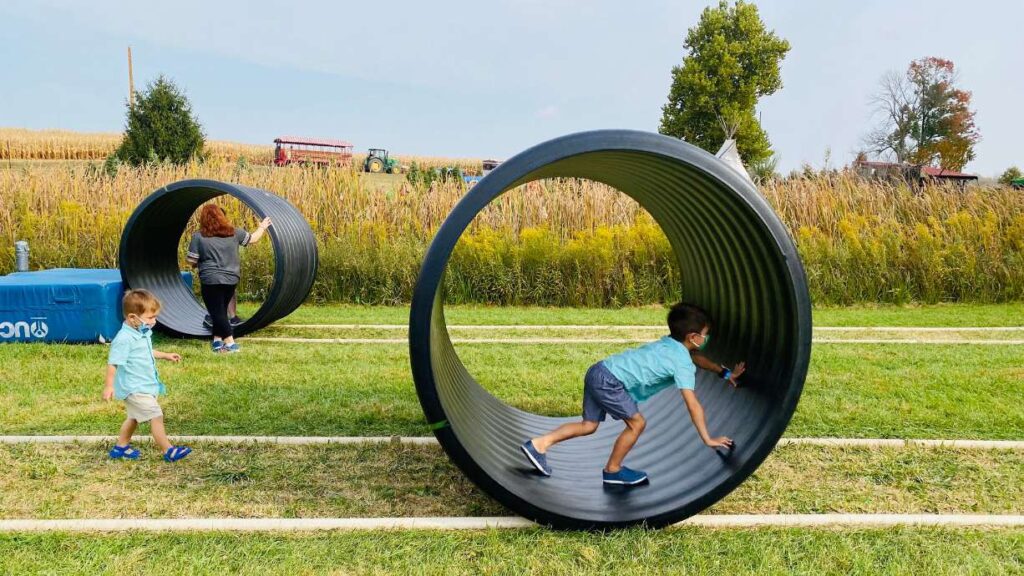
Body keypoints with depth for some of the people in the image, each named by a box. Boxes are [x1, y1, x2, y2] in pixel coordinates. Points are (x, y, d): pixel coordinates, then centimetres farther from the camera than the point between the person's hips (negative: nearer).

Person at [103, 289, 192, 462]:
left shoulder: (144, 333, 5)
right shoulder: (124, 339, -23)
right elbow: (113, 363, -22)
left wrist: (166, 355, 24)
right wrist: (109, 386, -21)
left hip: (145, 385, 10)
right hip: (134, 388, -10)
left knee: (134, 417, 23)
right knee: (156, 416, -10)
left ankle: (121, 447, 39)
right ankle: (168, 451, -4)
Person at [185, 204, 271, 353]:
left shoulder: (198, 237, -6)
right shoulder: (233, 233, 3)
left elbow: (191, 260, -5)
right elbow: (253, 239, 17)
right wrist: (262, 227, 34)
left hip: (211, 281, -4)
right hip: (231, 279, 4)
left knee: (217, 312, 0)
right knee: (221, 310, 18)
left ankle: (230, 343, -7)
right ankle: (218, 340, 21)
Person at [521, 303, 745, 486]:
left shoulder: (671, 342, 15)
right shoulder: (682, 364, -11)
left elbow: (696, 356, 37)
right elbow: (693, 406, -13)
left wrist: (725, 373, 42)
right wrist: (708, 439, -6)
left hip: (598, 371, 9)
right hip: (610, 380, -9)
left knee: (589, 425, 16)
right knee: (637, 423, 1)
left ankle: (538, 444, 12)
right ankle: (613, 470, 16)